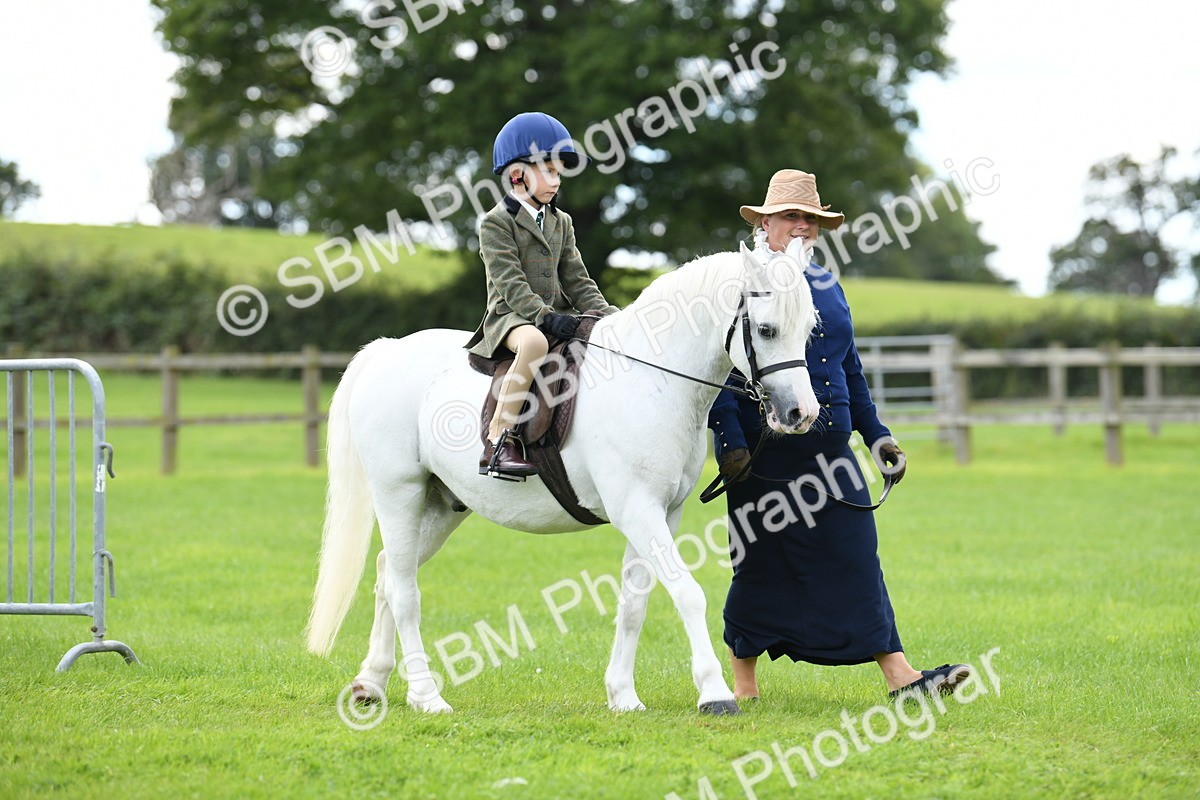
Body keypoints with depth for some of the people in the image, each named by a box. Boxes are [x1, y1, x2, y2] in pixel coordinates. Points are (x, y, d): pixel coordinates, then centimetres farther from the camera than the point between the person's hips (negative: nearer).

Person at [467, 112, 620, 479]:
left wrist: (606, 314, -3)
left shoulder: (560, 222, 18)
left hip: (556, 316, 7)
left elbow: (577, 281, 14)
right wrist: (545, 316, -28)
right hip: (510, 317, -7)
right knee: (535, 341, -41)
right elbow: (510, 284, -15)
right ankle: (498, 440, -37)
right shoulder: (497, 222, -4)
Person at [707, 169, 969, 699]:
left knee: (858, 556, 0)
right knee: (761, 564, 1)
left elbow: (851, 371, 22)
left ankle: (898, 675, -4)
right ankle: (743, 684, 13)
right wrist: (730, 442, -19)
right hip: (763, 453, -6)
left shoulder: (827, 287, 16)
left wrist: (876, 435, 17)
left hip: (829, 450, 6)